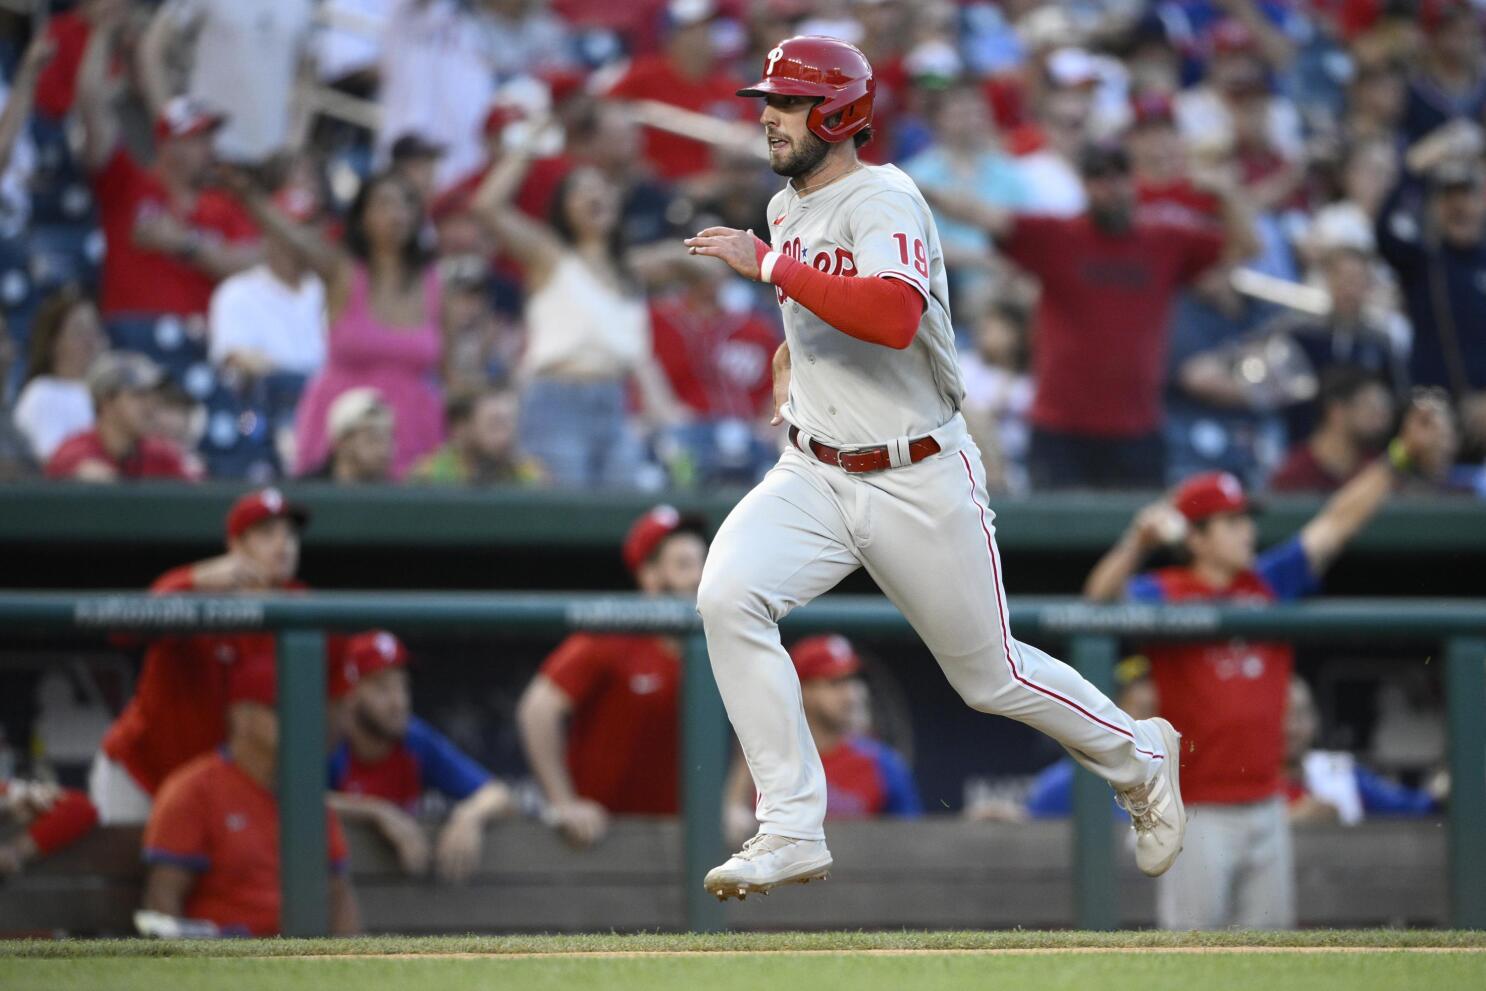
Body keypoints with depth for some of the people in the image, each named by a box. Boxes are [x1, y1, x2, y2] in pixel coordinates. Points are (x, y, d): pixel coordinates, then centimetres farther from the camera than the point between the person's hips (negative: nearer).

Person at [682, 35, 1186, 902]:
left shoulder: (884, 200, -18)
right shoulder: (786, 210, 9)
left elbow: (894, 316, -38)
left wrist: (769, 265, -35)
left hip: (920, 486, -6)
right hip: (814, 475, 6)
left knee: (991, 676, 8)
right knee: (728, 596, -21)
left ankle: (1139, 758, 37)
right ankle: (792, 831, -18)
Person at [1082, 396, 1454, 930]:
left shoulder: (1270, 582, 11)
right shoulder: (1166, 595, -4)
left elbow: (1337, 522, 12)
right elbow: (1101, 597, -21)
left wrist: (1405, 456, 7)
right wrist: (1139, 541, -37)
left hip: (1265, 808, 6)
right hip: (1198, 817, -6)